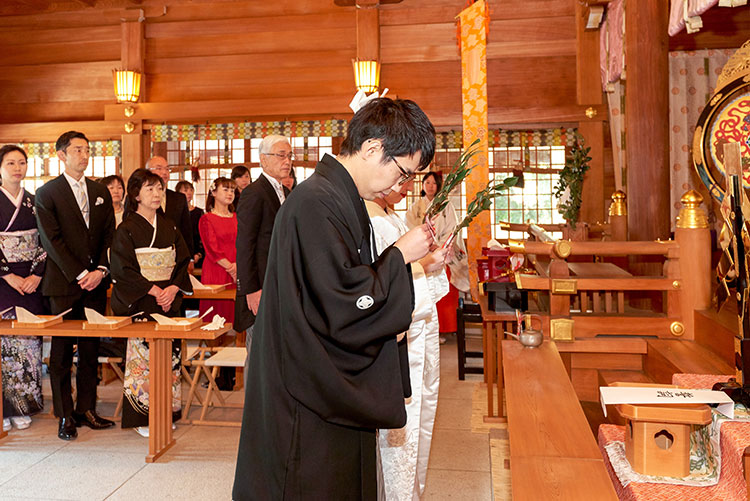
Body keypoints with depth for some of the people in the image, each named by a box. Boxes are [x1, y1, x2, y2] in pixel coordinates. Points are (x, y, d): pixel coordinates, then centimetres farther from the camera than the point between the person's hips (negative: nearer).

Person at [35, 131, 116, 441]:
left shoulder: (100, 192, 13)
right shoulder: (47, 193, -1)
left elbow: (109, 235, 9)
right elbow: (51, 240, -8)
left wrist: (100, 270, -6)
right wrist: (79, 274, -13)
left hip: (95, 283, 4)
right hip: (63, 284, -4)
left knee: (91, 350, 8)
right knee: (62, 351, 3)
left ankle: (86, 409, 17)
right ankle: (65, 415, 11)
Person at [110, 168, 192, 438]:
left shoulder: (169, 227, 12)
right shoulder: (127, 229, -2)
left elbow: (183, 262, 10)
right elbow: (124, 270, -8)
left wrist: (173, 289, -7)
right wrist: (153, 290, -13)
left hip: (168, 300, 4)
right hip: (138, 302, -4)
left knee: (168, 352, 3)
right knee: (142, 353, -4)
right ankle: (142, 417, 6)